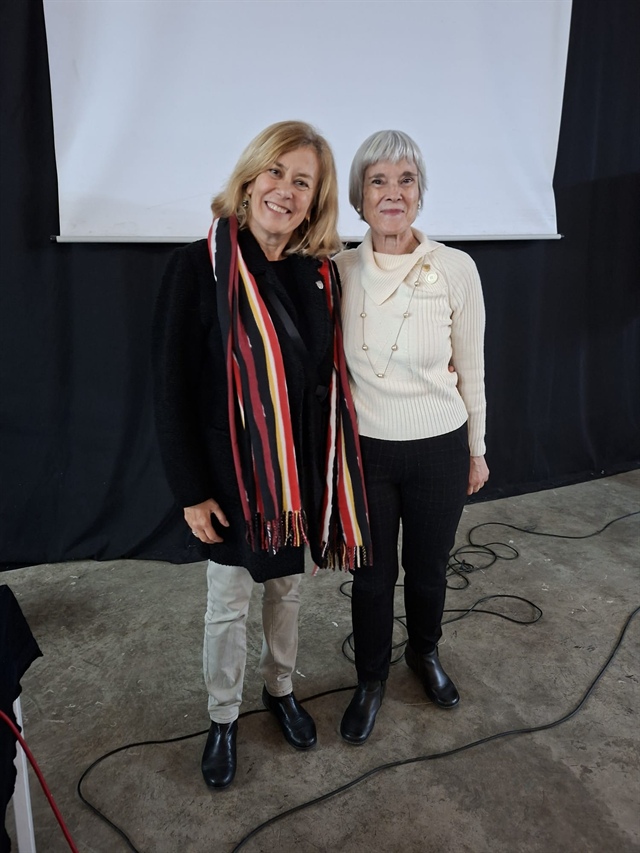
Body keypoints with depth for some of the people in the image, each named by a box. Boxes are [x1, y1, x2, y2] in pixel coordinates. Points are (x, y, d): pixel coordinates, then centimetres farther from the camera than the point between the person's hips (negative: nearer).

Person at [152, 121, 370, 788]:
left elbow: (329, 376, 4)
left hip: (300, 471, 4)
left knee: (286, 586, 22)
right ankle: (222, 719, 38)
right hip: (231, 474, -4)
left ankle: (280, 689, 47)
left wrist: (328, 474, 4)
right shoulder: (200, 266, -15)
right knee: (228, 604, 14)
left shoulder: (319, 273, -2)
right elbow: (171, 388, -12)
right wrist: (191, 491, -12)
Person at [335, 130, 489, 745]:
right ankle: (370, 680, 41)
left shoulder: (456, 269, -11)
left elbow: (471, 370, -1)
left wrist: (477, 451, 5)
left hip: (439, 449, 0)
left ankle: (425, 653, 50)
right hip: (365, 448, 0)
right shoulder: (340, 270, -7)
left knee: (429, 565, 19)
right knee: (372, 574, 14)